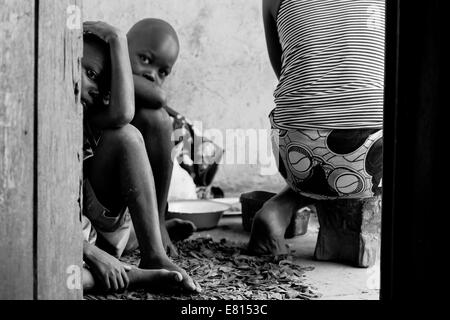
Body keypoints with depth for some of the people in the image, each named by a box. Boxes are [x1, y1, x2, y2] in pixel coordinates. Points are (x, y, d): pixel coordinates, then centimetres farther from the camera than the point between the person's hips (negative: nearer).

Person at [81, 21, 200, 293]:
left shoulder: (90, 116, -4)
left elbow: (123, 114, -31)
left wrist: (118, 40, -25)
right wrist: (93, 255, -28)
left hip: (104, 225, 3)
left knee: (126, 135, -19)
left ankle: (155, 257, -20)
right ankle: (132, 276, -22)